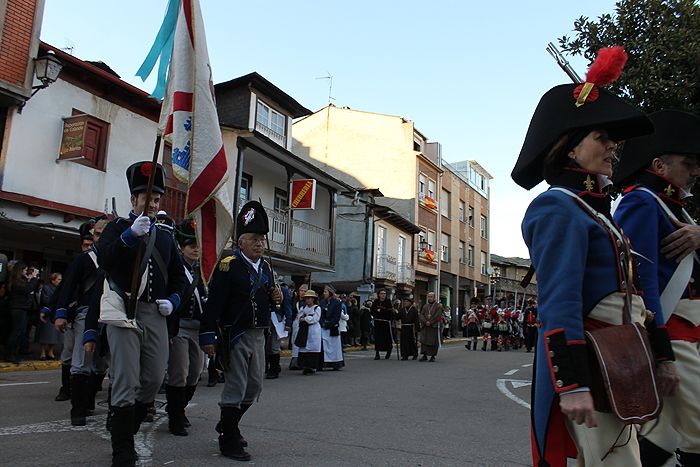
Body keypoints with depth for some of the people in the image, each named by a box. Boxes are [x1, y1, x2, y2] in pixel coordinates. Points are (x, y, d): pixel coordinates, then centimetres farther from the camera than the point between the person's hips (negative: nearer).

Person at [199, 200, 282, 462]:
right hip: (235, 335, -8)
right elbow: (214, 303, -17)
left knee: (254, 387, 16)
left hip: (259, 335, 8)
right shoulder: (229, 265, -11)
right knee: (235, 388, 0)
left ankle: (228, 425, 36)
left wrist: (277, 298, 1)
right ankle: (229, 440, 14)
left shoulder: (265, 267, 13)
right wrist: (207, 337, -21)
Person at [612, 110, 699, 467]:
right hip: (667, 332, -10)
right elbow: (641, 277, -19)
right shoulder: (642, 202, -10)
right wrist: (659, 345, -22)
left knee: (666, 430, 13)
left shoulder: (671, 207, 21)